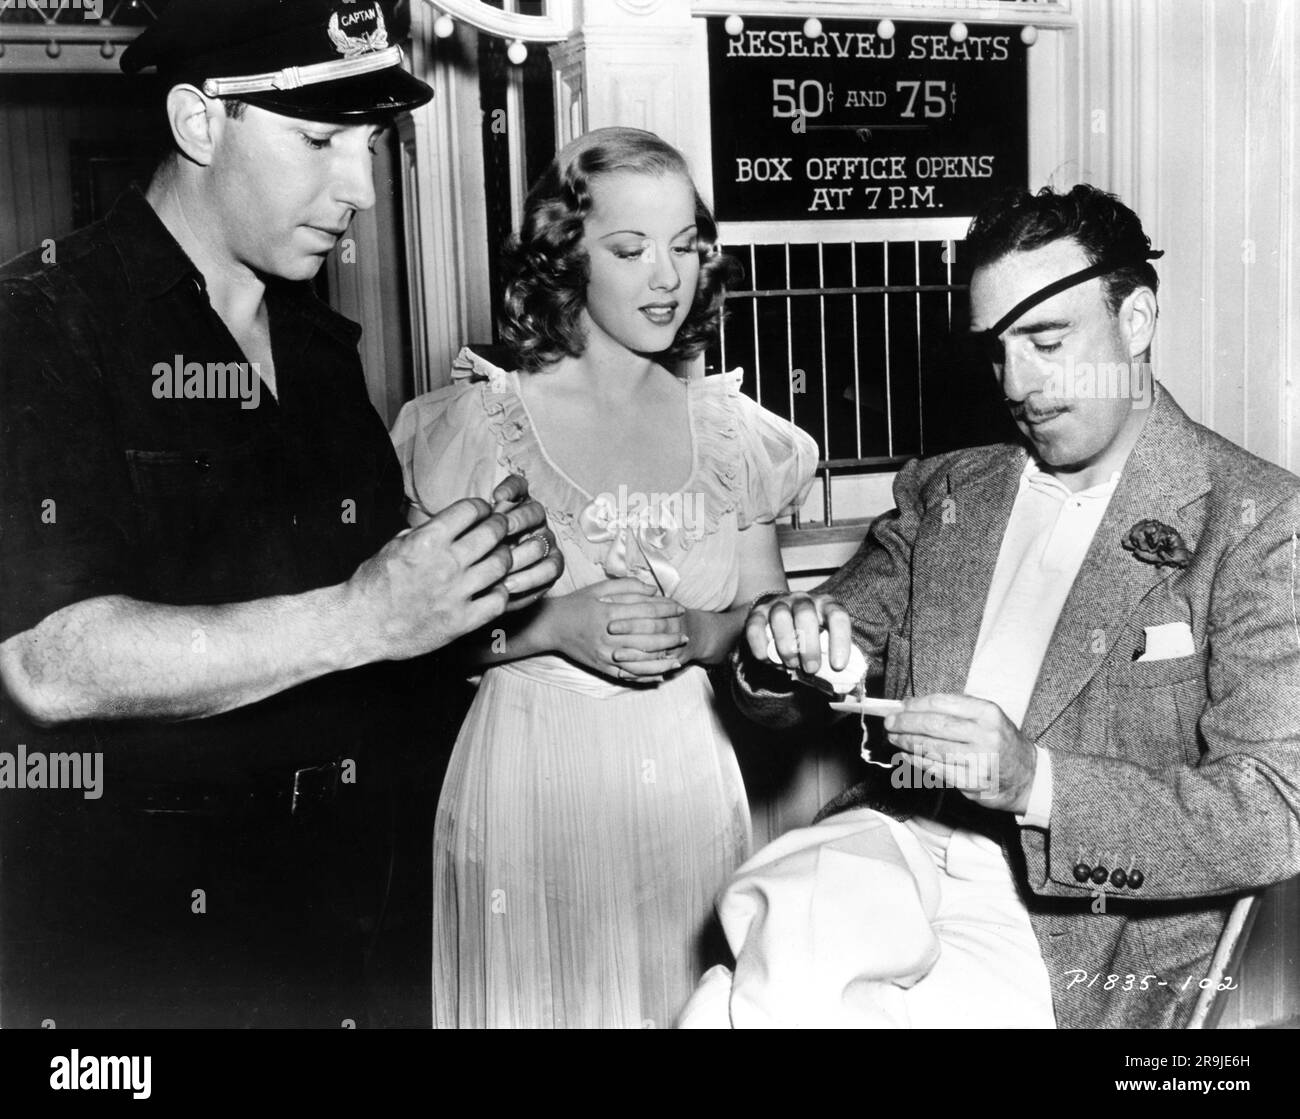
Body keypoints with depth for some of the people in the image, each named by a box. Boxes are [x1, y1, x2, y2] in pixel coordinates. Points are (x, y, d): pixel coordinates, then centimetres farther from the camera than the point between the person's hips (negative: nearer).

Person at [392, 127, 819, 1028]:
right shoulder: (477, 423, -4)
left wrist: (695, 633, -11)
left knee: (695, 1002, 10)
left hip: (693, 787, 3)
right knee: (548, 996, 6)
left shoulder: (729, 429, 6)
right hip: (534, 784, -3)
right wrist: (556, 624, -19)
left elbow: (768, 617, 9)